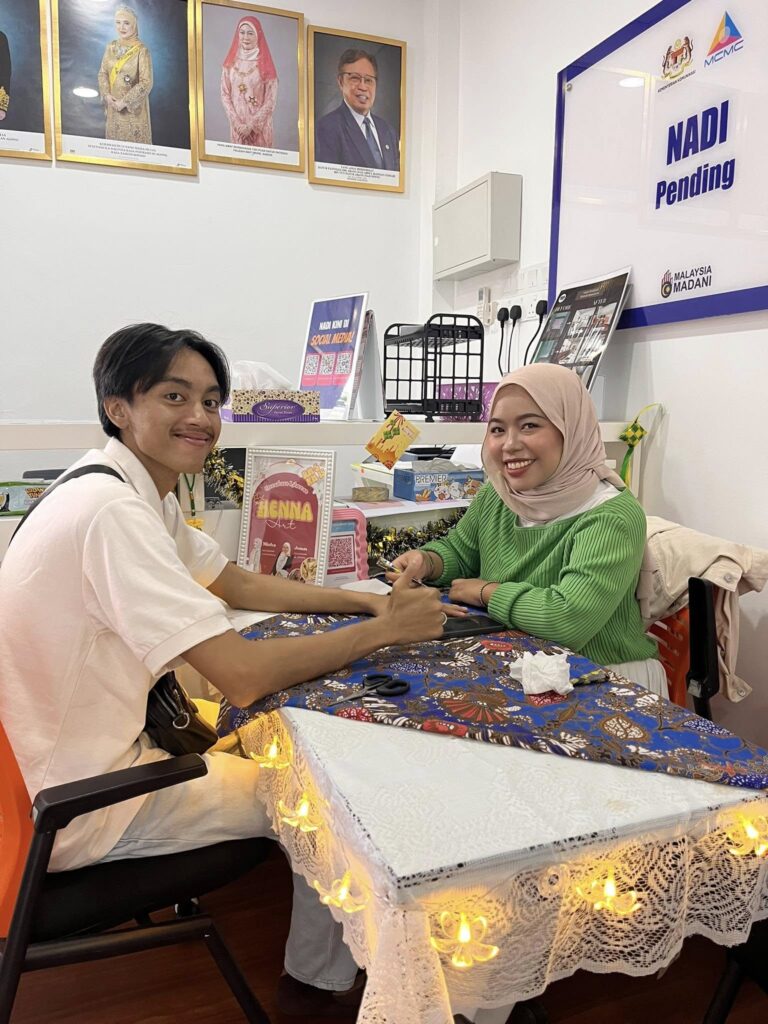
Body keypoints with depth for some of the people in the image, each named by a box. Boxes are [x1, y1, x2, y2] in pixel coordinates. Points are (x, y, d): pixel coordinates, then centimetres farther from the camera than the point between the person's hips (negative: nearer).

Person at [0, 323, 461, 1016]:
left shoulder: (143, 492, 2)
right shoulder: (112, 511, -30)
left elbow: (239, 584, 10)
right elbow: (246, 677, -33)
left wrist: (369, 600, -1)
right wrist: (388, 629, -21)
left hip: (91, 755, 9)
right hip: (81, 809, -9)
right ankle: (318, 982, 27)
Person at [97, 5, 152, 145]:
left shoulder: (141, 50, -12)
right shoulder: (111, 47, 4)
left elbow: (146, 83, -17)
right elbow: (102, 73, 9)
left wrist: (125, 102, -18)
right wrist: (106, 95, -10)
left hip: (134, 107, -5)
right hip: (113, 105, 5)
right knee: (114, 142, 13)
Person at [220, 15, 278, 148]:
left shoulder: (265, 64, -2)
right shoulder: (231, 63, 5)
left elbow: (270, 100, -7)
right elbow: (225, 95, 3)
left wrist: (251, 125, -14)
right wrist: (236, 122, -10)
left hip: (260, 125, -2)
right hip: (237, 125, 2)